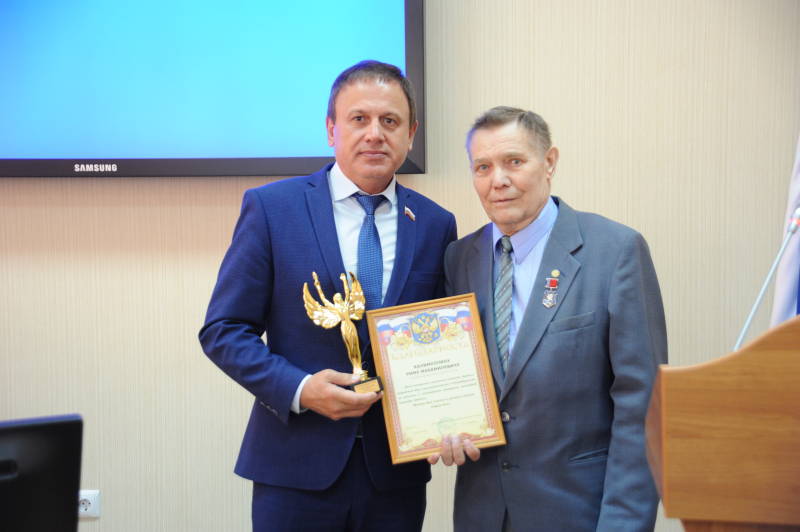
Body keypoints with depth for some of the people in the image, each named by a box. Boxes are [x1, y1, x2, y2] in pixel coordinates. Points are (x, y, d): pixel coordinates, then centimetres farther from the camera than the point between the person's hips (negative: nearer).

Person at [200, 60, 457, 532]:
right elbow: (223, 330, -3)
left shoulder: (436, 225, 4)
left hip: (396, 471, 3)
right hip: (296, 470, -2)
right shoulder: (272, 207, -3)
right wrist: (299, 388, -17)